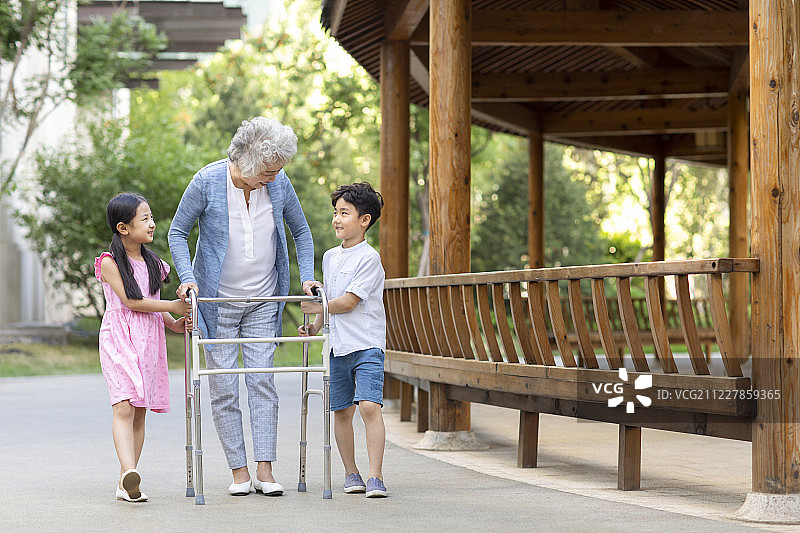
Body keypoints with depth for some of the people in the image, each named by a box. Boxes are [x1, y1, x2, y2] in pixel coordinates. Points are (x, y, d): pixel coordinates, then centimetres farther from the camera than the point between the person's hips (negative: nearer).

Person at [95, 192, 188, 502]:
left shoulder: (151, 262, 15)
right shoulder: (110, 263, -5)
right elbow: (131, 301, -12)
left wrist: (174, 324, 9)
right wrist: (172, 307, -8)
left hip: (149, 342, 6)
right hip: (119, 340, -6)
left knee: (140, 412, 3)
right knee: (124, 407, -19)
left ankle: (126, 485, 4)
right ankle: (129, 472, -32)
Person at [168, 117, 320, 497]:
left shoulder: (278, 183, -6)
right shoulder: (208, 181, -15)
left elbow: (300, 230, 9)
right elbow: (178, 232, -4)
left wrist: (307, 276, -1)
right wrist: (187, 277, -17)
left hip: (263, 301, 2)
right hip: (218, 301, -2)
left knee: (262, 382, -4)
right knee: (223, 387, -2)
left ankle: (265, 471, -4)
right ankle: (239, 471, 4)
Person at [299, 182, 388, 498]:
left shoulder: (368, 258, -9)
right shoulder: (330, 257, 14)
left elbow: (347, 302, -13)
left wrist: (314, 308, -2)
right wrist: (315, 327, 14)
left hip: (366, 345, -7)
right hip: (338, 347, 7)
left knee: (369, 406, -16)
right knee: (341, 410, 8)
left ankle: (375, 476, -16)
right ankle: (351, 473, 19)